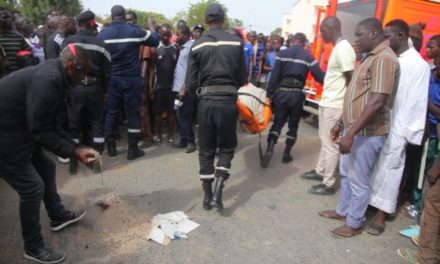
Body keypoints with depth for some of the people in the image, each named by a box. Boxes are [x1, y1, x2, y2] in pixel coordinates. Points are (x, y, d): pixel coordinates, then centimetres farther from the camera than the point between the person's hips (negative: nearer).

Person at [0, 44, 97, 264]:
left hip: (18, 131, 10)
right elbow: (41, 131, -26)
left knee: (46, 169, 20)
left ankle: (58, 217, 41)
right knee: (32, 187, -3)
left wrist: (75, 147, 5)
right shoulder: (48, 80, -26)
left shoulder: (51, 75, 7)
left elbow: (49, 124, 10)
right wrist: (73, 152, -17)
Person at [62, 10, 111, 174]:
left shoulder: (69, 41, -2)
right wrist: (104, 89, 12)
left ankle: (73, 162, 14)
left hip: (75, 87, 0)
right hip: (94, 87, 0)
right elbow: (106, 71, 0)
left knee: (74, 124, 9)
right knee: (97, 123, 10)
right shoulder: (100, 43, -1)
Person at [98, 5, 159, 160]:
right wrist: (151, 25, 24)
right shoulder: (135, 31, -5)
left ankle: (111, 147, 20)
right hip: (131, 79, -2)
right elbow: (155, 40, 8)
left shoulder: (102, 34, 1)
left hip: (111, 79, 2)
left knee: (111, 112, 12)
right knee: (133, 112, 5)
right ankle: (132, 149, 8)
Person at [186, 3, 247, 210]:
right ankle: (217, 192, 1)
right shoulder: (236, 42, -1)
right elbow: (242, 78, 2)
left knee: (206, 149, 13)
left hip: (206, 101, 1)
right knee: (227, 147, 15)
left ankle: (207, 195, 20)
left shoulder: (197, 45, 1)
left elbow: (190, 83, -1)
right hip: (228, 101, -1)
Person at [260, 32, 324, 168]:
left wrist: (269, 93, 0)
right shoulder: (308, 56, 3)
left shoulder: (282, 53, 2)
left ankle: (269, 150, -10)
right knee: (293, 125, 13)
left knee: (277, 122, 7)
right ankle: (286, 154, 17)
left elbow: (275, 75, -3)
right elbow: (319, 75, -2)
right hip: (297, 94, 0)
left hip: (282, 92, 0)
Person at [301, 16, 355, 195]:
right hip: (328, 103, 10)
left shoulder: (343, 49, -18)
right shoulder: (338, 47, 13)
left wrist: (345, 109, -15)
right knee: (325, 141, 20)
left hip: (335, 106, -10)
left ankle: (328, 184, 10)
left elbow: (352, 80, -19)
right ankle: (320, 171, 35)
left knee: (331, 144, -1)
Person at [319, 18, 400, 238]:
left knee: (359, 181, 4)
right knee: (346, 173, 21)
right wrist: (341, 123, 18)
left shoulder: (384, 59, -18)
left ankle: (354, 224, 22)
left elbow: (377, 102, -27)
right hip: (355, 129, 10)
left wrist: (351, 133, -27)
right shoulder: (370, 57, 14)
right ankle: (342, 211, 38)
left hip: (367, 134, -10)